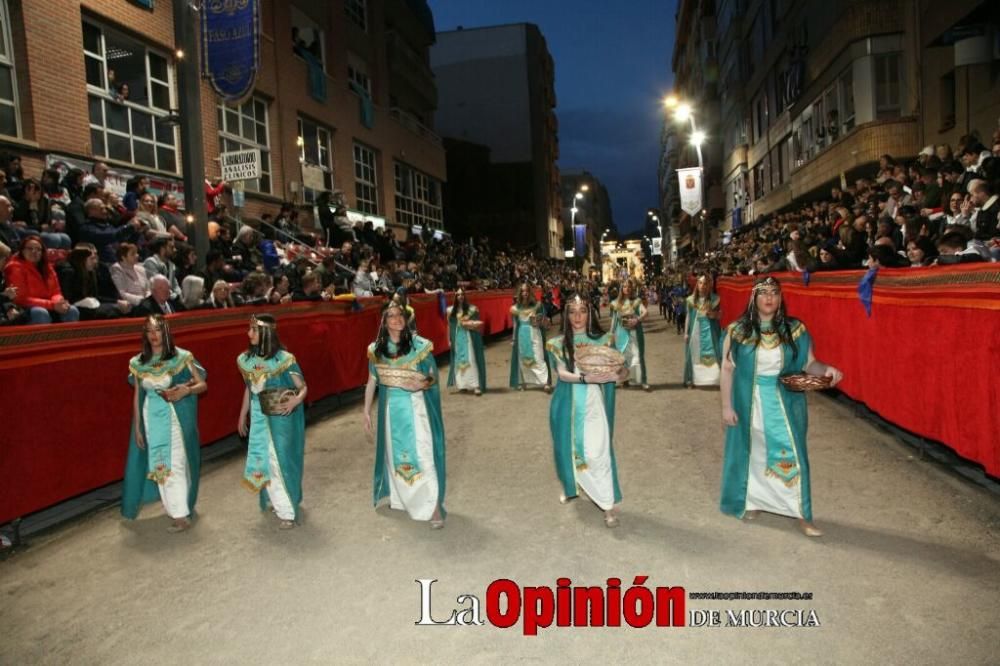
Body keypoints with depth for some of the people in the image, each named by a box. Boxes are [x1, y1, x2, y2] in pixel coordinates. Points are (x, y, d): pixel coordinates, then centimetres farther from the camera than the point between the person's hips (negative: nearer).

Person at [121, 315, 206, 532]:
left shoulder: (182, 357, -8)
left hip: (175, 417, -4)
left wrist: (185, 390, -23)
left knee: (175, 463, -4)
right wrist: (137, 428, 4)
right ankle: (173, 507, 25)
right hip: (151, 418, 4)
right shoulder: (138, 363, 2)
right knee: (158, 464, 10)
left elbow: (203, 385, -3)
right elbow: (137, 396, 6)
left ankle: (182, 515, 3)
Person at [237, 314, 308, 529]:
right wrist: (242, 417, 16)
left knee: (282, 461, 2)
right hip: (260, 418, 5)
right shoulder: (246, 359, -1)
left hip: (283, 418, -5)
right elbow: (249, 390, 11)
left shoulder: (284, 359, -16)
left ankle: (288, 510, 15)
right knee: (265, 462, 9)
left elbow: (303, 387, -12)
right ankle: (283, 506, 25)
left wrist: (296, 399, -33)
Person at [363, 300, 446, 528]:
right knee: (394, 454, 16)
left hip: (415, 406, -3)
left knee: (422, 454, -7)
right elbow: (371, 382, 8)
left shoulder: (419, 345, -8)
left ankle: (434, 508, -1)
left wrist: (424, 383, -21)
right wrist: (366, 412, 9)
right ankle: (400, 498, 35)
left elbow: (433, 375, -1)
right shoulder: (376, 349, 0)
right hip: (390, 408, 3)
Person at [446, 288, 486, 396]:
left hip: (469, 337, -3)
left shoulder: (472, 309, -3)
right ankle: (463, 384, 17)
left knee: (471, 360, -8)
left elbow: (478, 324, 2)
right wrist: (449, 339, 6)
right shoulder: (451, 310, 3)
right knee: (459, 360, 7)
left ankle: (476, 385, -12)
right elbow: (449, 326, 7)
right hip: (457, 338, 3)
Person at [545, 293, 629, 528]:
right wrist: (585, 378, -29)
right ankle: (571, 487, 40)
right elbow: (562, 373, -12)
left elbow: (624, 369, -3)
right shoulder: (558, 344, 1)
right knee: (569, 446, 14)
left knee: (596, 451, -9)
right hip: (568, 403, 2)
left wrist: (616, 375, -26)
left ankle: (610, 504, 1)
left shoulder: (603, 340, -1)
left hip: (593, 402, -2)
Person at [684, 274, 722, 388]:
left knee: (711, 355, -8)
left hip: (709, 331, -2)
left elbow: (720, 315, 2)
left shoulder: (715, 299, -3)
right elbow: (689, 316, 9)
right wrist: (686, 332, 7)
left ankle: (714, 378, -5)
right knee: (694, 355, 9)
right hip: (694, 331, 2)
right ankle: (692, 379, 19)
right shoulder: (691, 299, 3)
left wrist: (714, 315, -20)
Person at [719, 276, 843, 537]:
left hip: (784, 405, 1)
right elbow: (727, 369, -5)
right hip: (749, 404, 0)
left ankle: (801, 514, 15)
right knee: (751, 453, 14)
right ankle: (752, 502, 34)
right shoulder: (738, 330, -7)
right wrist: (726, 406, -7)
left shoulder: (795, 330, -4)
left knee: (791, 455, 3)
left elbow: (809, 363, 0)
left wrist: (827, 369, -22)